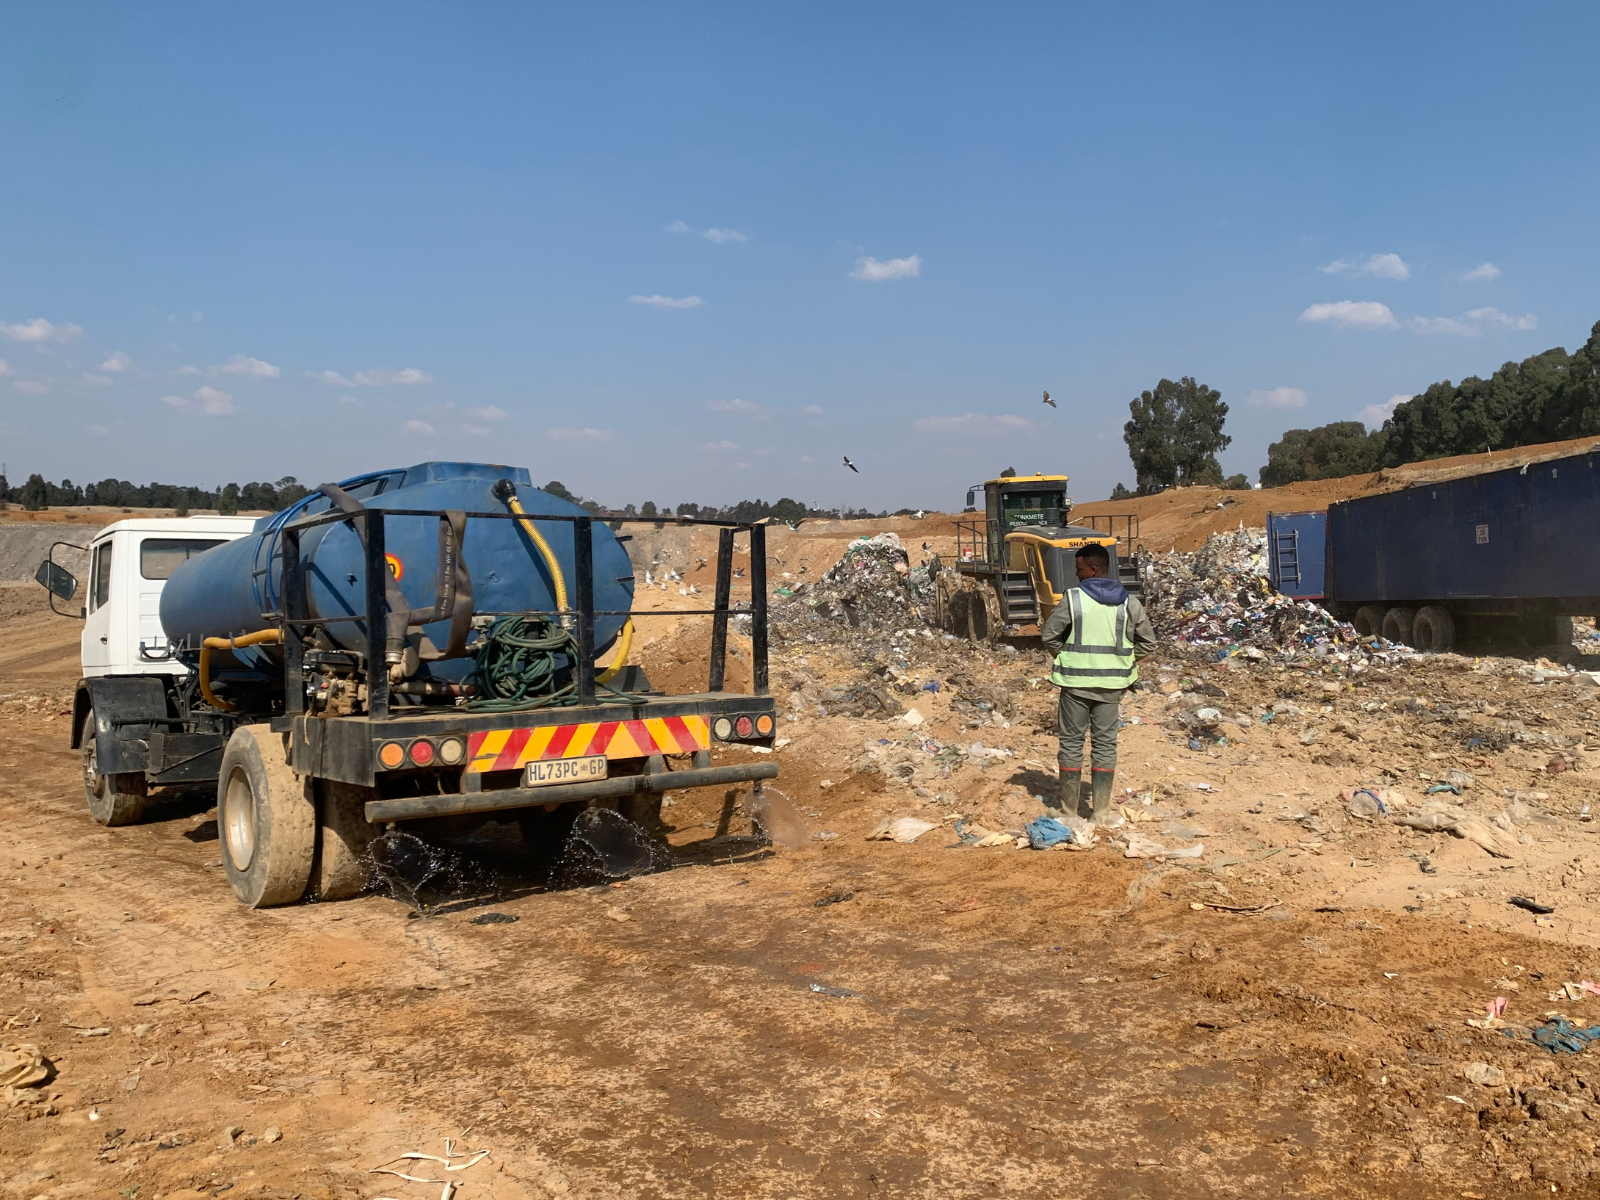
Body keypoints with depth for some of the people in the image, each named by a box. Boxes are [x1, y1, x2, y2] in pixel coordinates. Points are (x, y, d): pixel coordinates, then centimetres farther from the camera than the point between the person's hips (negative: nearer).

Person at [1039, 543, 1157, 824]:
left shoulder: (1073, 598, -9)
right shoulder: (1128, 602, 1)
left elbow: (1048, 635, -4)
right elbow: (1147, 641, 7)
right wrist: (1122, 663, 13)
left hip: (1075, 682, -2)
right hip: (1112, 684, 2)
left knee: (1071, 742, 9)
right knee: (1105, 744, 9)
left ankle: (1070, 808, 16)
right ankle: (1102, 811, 10)